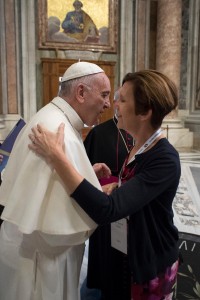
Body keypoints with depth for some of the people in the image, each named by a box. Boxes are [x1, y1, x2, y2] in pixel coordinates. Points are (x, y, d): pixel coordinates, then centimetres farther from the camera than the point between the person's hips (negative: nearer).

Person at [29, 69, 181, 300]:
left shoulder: (165, 160, -29)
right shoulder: (138, 145, -3)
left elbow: (107, 210, -39)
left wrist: (56, 156, -37)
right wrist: (116, 188, -8)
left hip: (152, 263, -7)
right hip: (126, 252, 7)